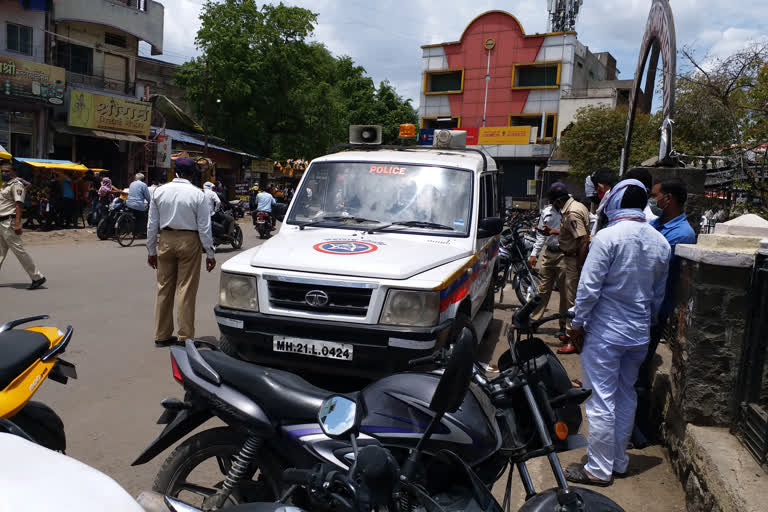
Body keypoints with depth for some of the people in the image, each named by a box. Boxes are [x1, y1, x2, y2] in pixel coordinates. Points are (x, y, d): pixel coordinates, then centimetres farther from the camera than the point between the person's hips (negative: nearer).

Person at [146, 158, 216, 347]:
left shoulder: (159, 191, 3)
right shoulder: (197, 194, -7)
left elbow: (152, 224, 6)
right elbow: (204, 227, -7)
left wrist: (151, 250, 14)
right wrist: (210, 253, -1)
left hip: (165, 240, 3)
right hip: (189, 241, -3)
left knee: (164, 288, 11)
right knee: (186, 290, 1)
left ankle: (162, 335, 20)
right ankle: (185, 337, 5)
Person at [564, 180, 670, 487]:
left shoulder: (608, 237, -16)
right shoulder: (660, 242, 5)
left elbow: (589, 286, -17)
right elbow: (659, 294, 13)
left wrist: (578, 324, -7)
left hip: (605, 333, -7)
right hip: (639, 334, 7)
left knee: (601, 401, 1)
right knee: (626, 397, 18)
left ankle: (599, 470, 10)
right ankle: (619, 461, 29)